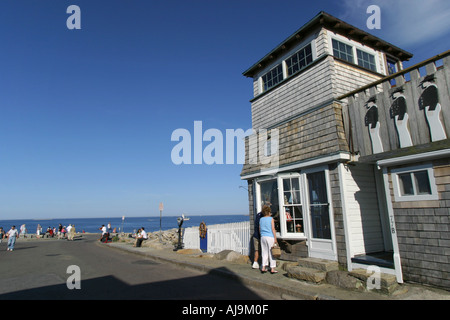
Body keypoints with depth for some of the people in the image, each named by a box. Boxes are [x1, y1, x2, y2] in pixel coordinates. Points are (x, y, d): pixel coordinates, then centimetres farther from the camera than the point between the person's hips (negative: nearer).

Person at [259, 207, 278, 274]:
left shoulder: (261, 219, 9)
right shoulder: (271, 219, -5)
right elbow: (273, 229, -10)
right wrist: (275, 239, -8)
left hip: (263, 237, 5)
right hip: (270, 237, -5)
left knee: (264, 253, 11)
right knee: (272, 253, 1)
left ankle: (263, 268, 9)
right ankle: (272, 269, 3)